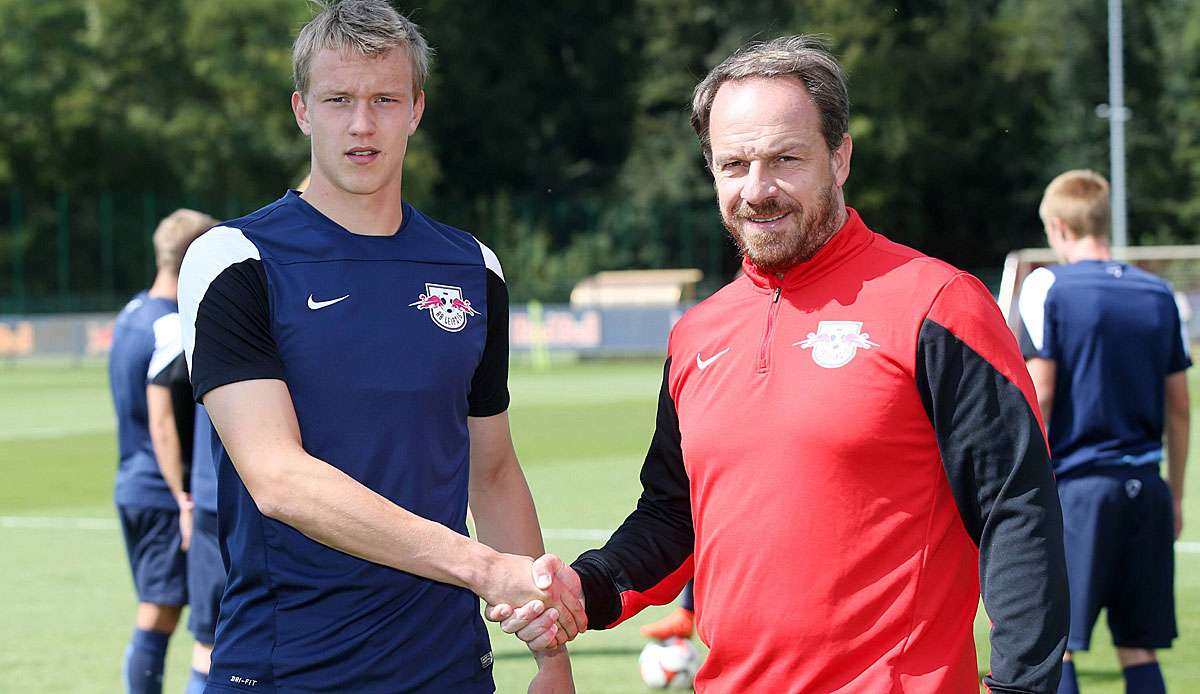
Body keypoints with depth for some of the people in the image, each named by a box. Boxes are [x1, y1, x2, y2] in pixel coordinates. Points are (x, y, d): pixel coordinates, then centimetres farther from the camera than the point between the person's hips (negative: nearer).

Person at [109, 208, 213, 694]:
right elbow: (162, 422, -21)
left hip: (130, 486, 9)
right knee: (158, 621, -6)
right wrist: (186, 502, -21)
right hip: (164, 494, -9)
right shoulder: (172, 329, -16)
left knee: (155, 614, 13)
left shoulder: (131, 314, 12)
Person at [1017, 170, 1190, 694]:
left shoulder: (1046, 287, -4)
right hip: (1145, 488, 5)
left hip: (1075, 484, -5)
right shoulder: (1158, 294, 10)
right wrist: (1175, 494, 21)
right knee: (1139, 650, 8)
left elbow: (1038, 394, -9)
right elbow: (1179, 407, 13)